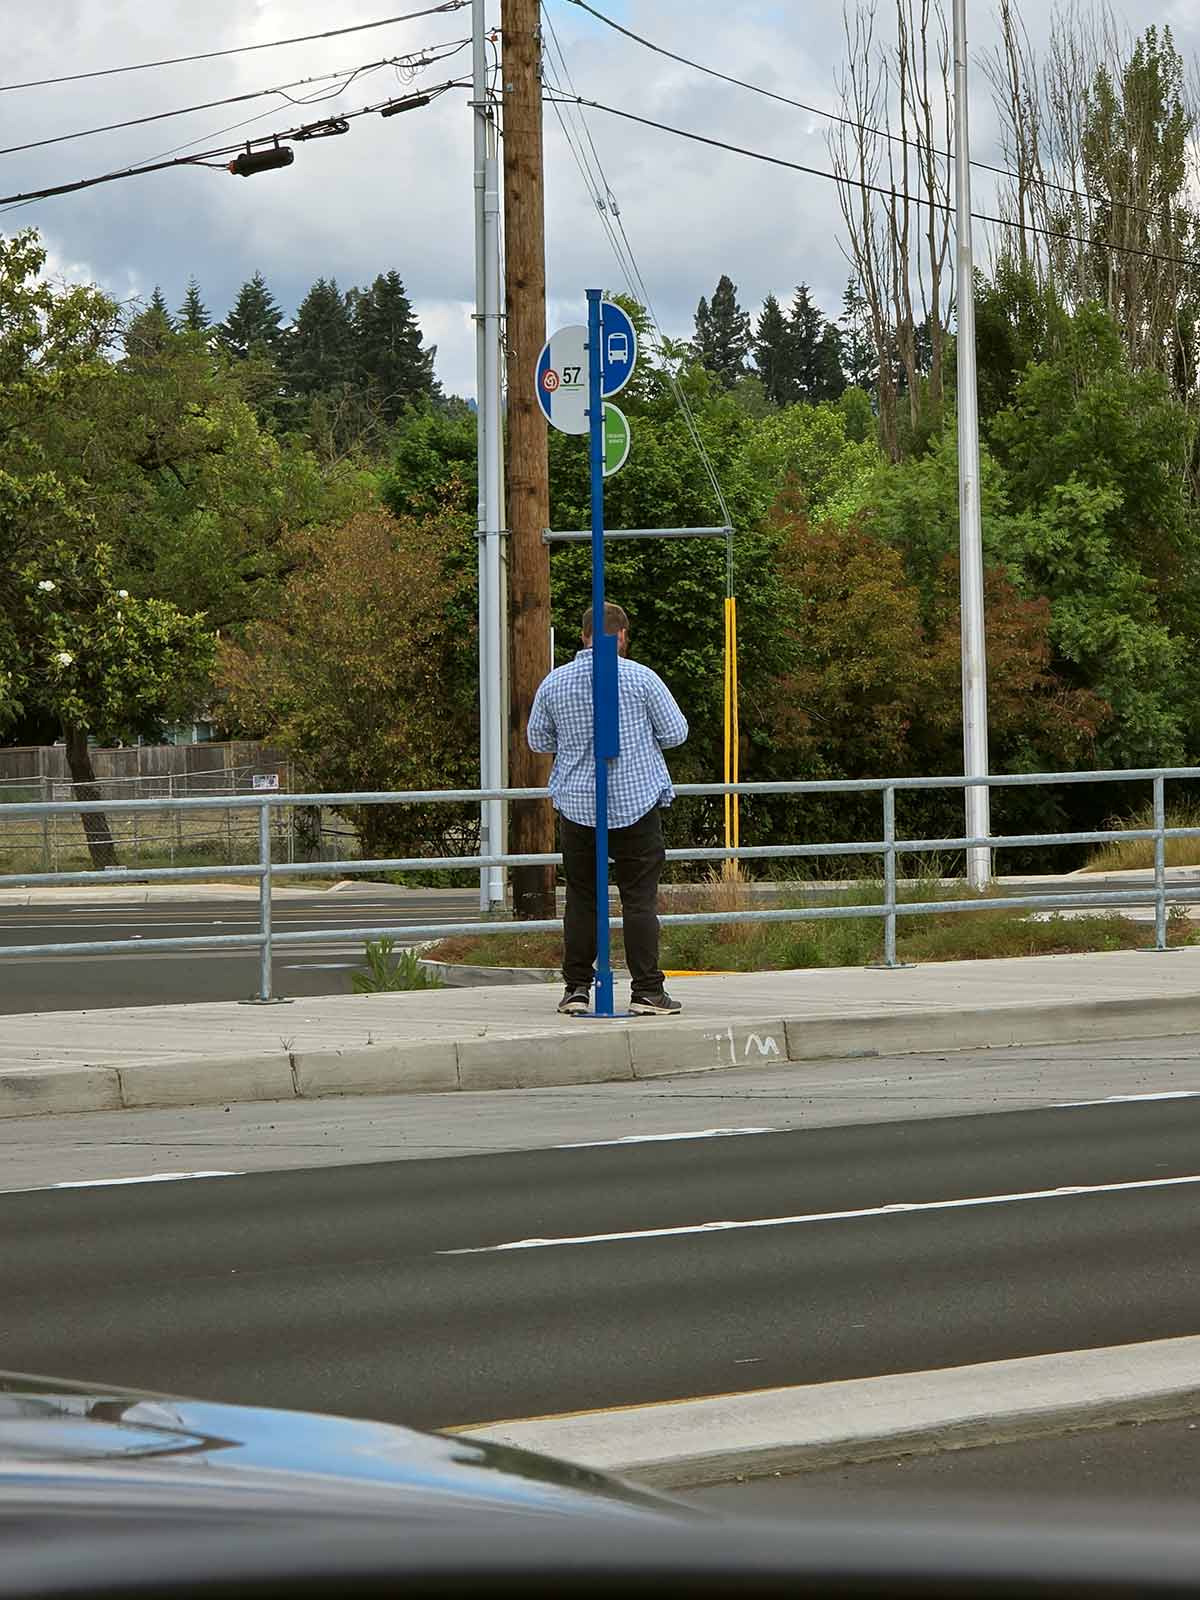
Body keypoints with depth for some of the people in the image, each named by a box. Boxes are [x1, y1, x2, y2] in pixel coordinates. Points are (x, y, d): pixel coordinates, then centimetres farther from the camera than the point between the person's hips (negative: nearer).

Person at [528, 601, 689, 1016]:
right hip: (635, 802, -3)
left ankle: (576, 988, 9)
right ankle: (647, 990, -3)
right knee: (640, 898, 0)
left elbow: (538, 740, 12)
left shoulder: (554, 683, 1)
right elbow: (676, 732, -2)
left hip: (577, 805, 3)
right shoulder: (640, 677, -8)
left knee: (581, 899, 10)